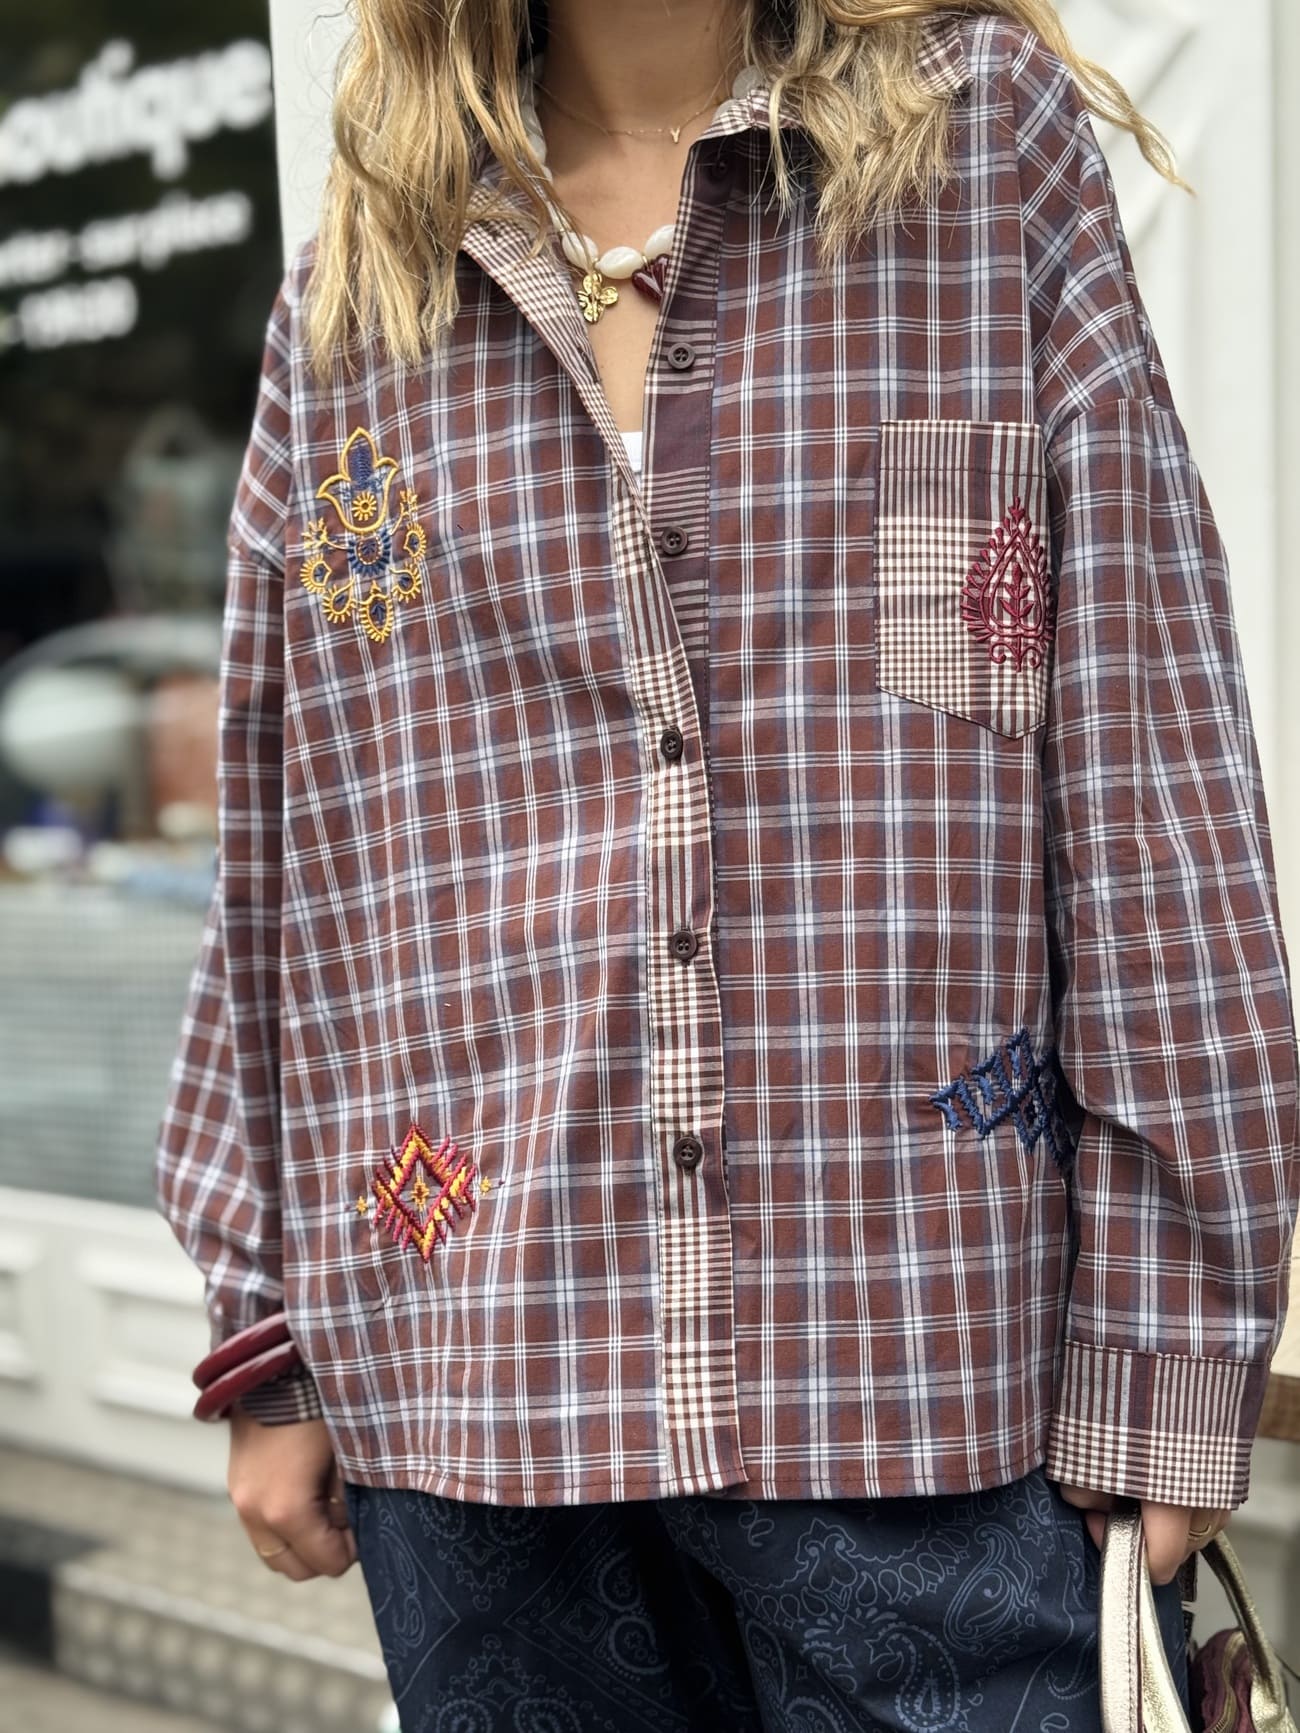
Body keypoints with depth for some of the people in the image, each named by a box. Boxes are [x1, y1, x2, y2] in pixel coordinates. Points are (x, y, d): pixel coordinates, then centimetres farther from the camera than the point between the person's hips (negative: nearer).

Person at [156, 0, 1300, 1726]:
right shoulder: (348, 298, 9)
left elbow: (1149, 767, -1)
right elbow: (277, 862, 12)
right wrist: (273, 1352, 11)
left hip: (933, 1377, -2)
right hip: (476, 1376, 2)